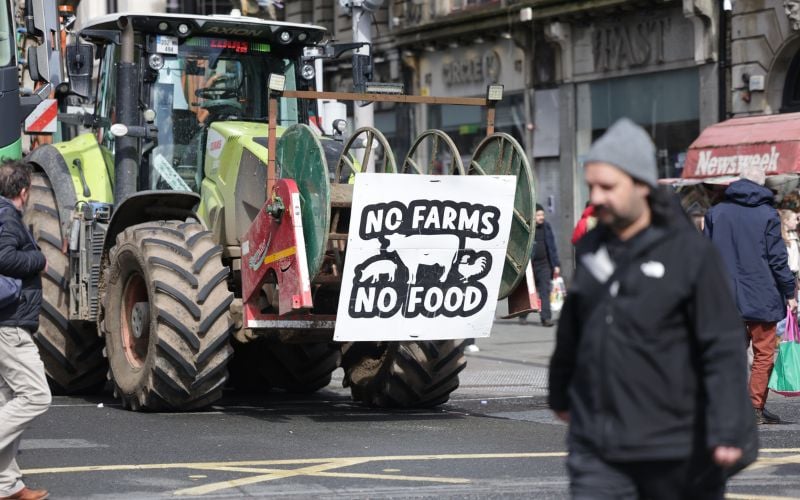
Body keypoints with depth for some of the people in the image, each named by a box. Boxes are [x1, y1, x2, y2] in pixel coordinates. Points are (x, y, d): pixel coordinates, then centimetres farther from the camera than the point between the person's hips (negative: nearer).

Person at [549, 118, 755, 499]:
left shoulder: (690, 252, -9)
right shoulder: (590, 249, 8)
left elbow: (723, 349, -14)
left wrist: (727, 431, -20)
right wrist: (560, 395, 30)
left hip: (674, 451, -4)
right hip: (595, 450, 4)